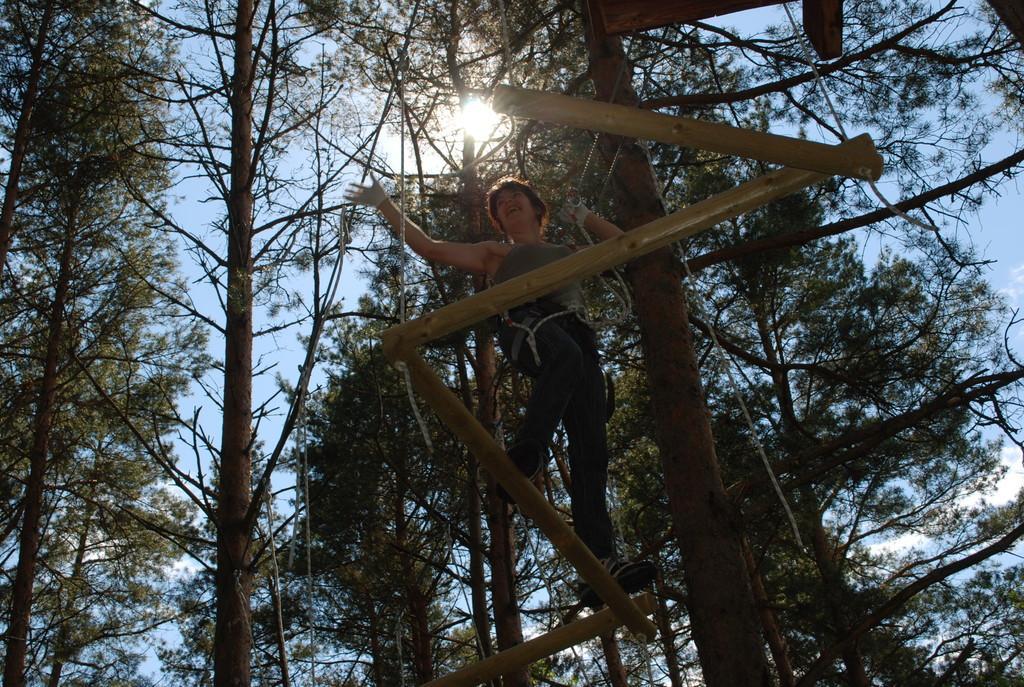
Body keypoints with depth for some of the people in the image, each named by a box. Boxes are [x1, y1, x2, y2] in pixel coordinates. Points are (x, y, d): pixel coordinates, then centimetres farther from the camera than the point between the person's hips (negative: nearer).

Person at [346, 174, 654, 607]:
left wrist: (584, 217, 40)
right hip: (527, 324, -3)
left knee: (590, 448, -19)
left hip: (579, 337, 3)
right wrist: (383, 205, 24)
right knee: (566, 355, -43)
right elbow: (430, 248, 25)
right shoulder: (495, 253, 34)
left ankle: (600, 563, -32)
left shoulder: (569, 254, 42)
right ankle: (525, 455, -51)